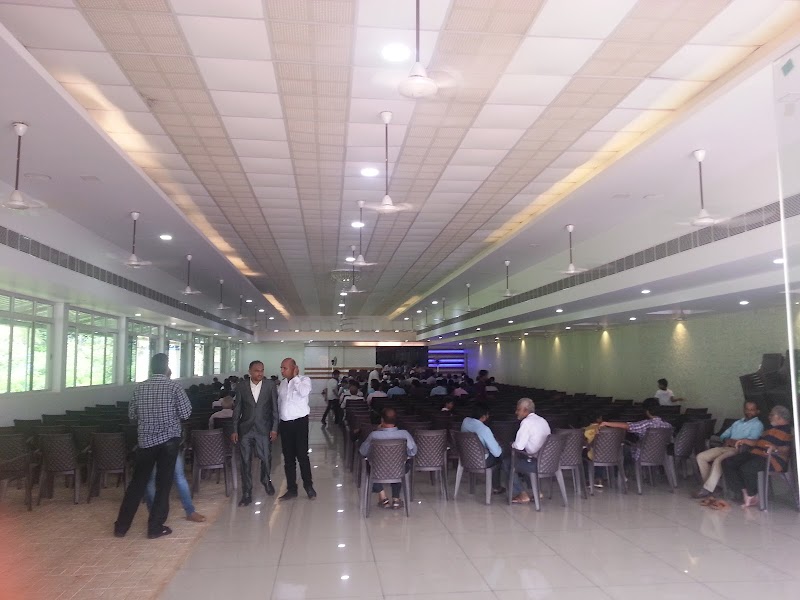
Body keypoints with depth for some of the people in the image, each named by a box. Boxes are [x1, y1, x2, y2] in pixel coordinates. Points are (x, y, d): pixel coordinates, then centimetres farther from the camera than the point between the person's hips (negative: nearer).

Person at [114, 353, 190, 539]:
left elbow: (131, 415, 11)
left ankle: (121, 526, 19)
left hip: (145, 440, 3)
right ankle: (155, 527, 10)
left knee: (137, 482, 14)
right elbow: (186, 413, -7)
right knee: (163, 484, 6)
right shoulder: (173, 386, -8)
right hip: (169, 440, -3)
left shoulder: (140, 388, 3)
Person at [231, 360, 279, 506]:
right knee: (245, 462, 4)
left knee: (266, 458, 4)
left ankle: (266, 480, 35)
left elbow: (275, 408, -1)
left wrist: (274, 428, -5)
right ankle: (247, 494, 15)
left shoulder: (270, 385, -2)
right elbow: (237, 410, 5)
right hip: (245, 430, 1)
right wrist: (234, 430, 2)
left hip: (263, 429, -1)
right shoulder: (242, 388, 1)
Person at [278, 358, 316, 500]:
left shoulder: (304, 380, -6)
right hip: (285, 423, 6)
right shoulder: (283, 382, 11)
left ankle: (308, 486, 10)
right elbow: (280, 401, 16)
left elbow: (304, 392, -27)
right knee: (288, 457, 8)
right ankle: (291, 489, 15)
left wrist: (295, 377, -16)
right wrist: (279, 417, 9)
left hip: (300, 422, -5)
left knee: (302, 455, -4)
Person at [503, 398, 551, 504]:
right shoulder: (542, 420, 12)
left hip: (537, 464, -8)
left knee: (507, 462, 9)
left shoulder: (526, 422, -14)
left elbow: (519, 446, -17)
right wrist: (516, 443, 17)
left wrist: (513, 444, 5)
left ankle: (522, 495, 12)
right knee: (518, 458, 28)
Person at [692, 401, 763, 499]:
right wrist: (726, 441, 2)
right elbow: (723, 436, 26)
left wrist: (733, 441, -8)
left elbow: (751, 440, -12)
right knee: (701, 457, -10)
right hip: (726, 447, 8)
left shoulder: (758, 424, 4)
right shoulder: (737, 423, 27)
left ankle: (708, 489, -27)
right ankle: (709, 483, -6)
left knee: (718, 460, -33)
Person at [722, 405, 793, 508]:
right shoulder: (772, 428, 30)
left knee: (747, 468, -36)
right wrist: (744, 441, 23)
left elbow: (788, 449, -16)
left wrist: (775, 449, -33)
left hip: (773, 458, -10)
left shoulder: (789, 430, -1)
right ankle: (745, 492, -13)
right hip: (756, 453, 10)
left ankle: (753, 496, -12)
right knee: (727, 462, -9)